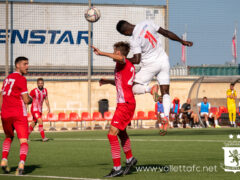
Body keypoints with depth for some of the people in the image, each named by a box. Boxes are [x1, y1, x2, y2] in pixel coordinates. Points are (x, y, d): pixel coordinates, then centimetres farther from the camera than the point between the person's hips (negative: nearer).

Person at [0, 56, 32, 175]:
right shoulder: (21, 79, -7)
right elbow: (26, 100, -11)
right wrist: (30, 99, 11)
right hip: (19, 114, -6)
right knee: (23, 141, -6)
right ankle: (22, 163, -28)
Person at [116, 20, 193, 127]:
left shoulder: (134, 40, -19)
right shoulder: (146, 23, -2)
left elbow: (136, 60, -17)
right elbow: (166, 33, 6)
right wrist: (182, 41, 16)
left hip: (150, 65, -6)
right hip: (164, 61, 6)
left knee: (133, 88, 7)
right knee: (165, 92, 8)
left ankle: (150, 89, -20)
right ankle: (166, 117, -7)